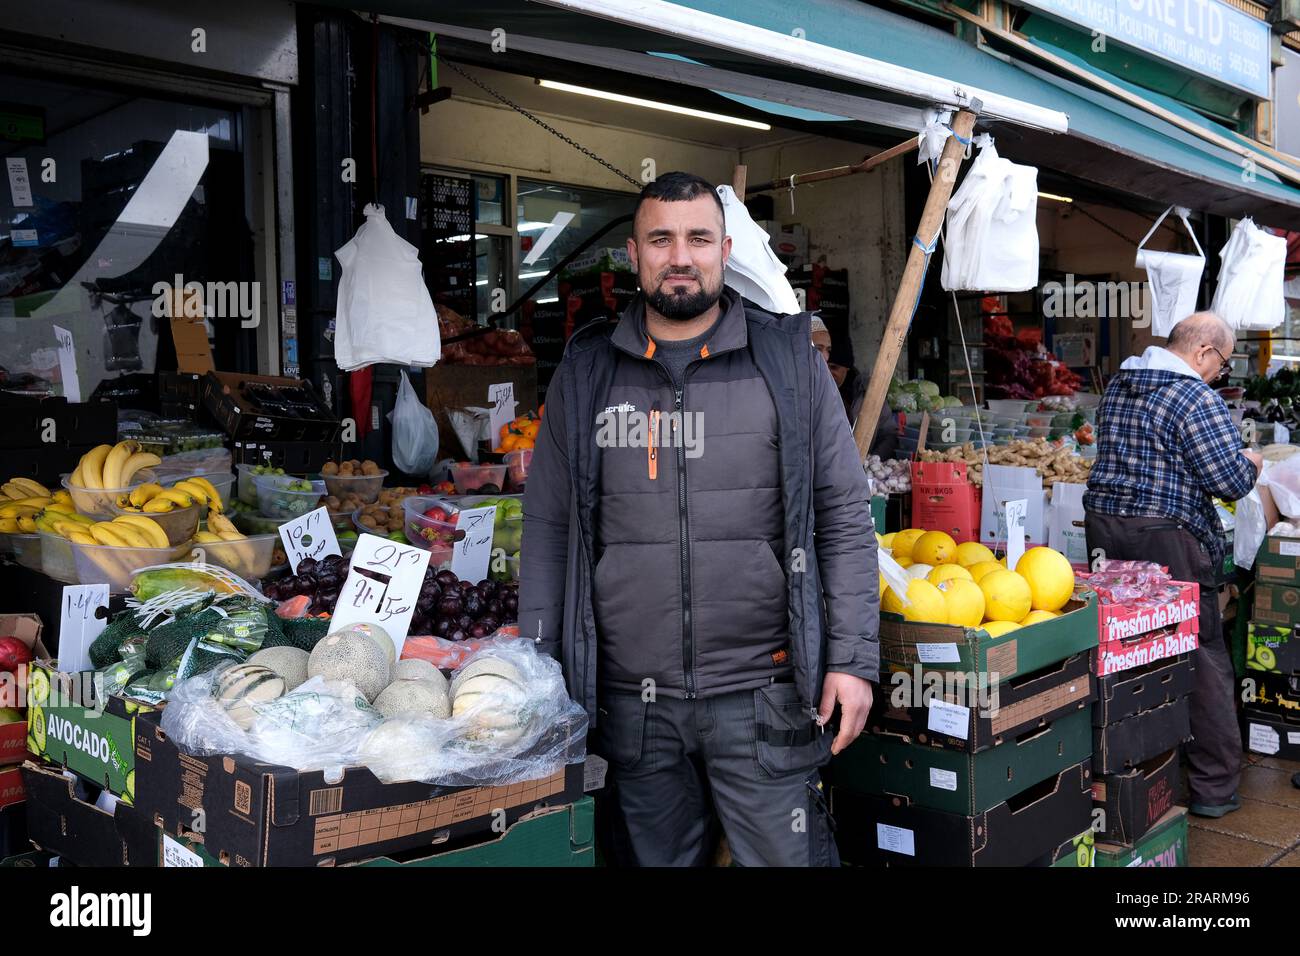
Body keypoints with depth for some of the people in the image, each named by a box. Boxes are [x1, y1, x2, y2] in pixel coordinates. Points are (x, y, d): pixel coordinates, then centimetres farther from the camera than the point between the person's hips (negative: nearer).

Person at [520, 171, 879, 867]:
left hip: (763, 694, -1)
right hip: (631, 700, 2)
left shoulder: (788, 359, 3)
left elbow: (844, 516, 2)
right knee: (655, 859, 13)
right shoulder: (586, 370, 7)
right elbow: (548, 526, 8)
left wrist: (853, 658, -4)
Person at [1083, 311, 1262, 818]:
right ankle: (1213, 788, 9)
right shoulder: (1196, 398, -12)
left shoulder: (1116, 386, 13)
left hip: (1104, 527, 8)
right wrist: (1250, 463, 8)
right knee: (1203, 660, 3)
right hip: (1167, 538, -7)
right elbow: (1229, 481, -15)